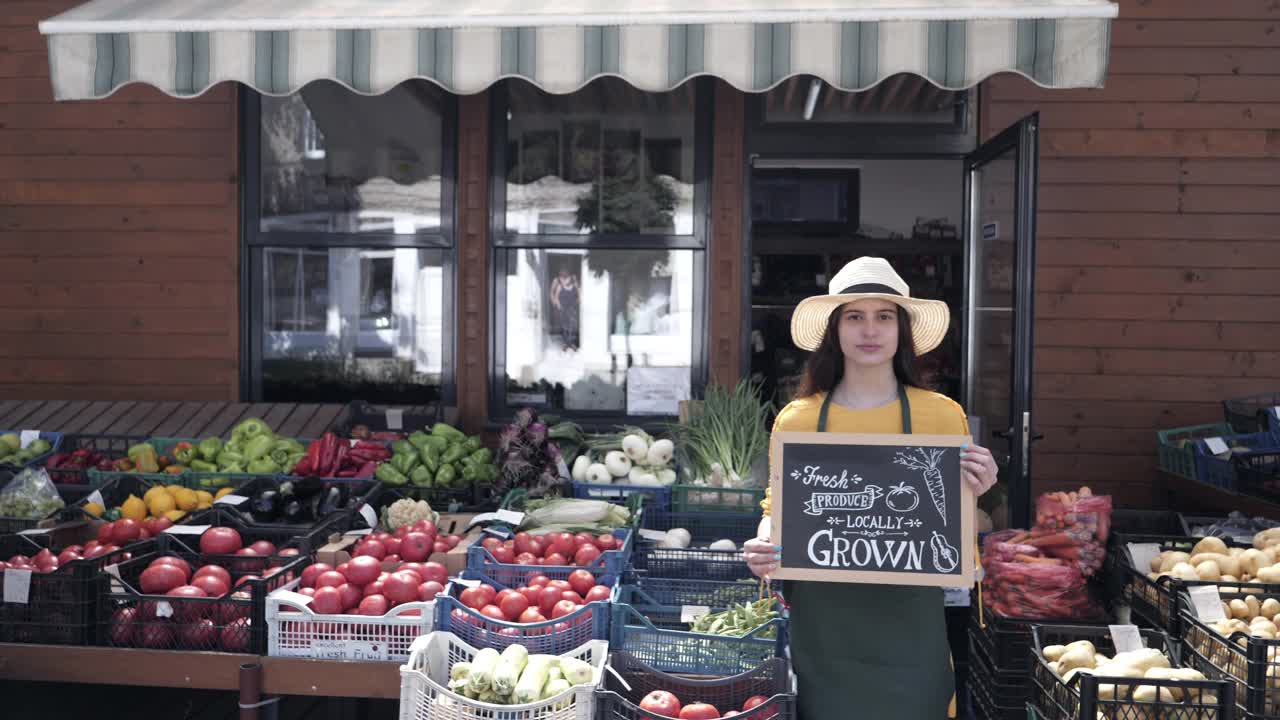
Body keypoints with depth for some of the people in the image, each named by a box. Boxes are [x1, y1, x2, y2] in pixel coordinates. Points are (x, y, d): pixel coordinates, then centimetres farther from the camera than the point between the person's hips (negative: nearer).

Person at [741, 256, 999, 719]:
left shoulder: (942, 415, -3)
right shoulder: (796, 420, -2)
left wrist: (971, 494, -15)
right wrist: (765, 545, -10)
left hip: (908, 626, 0)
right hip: (822, 628, 1)